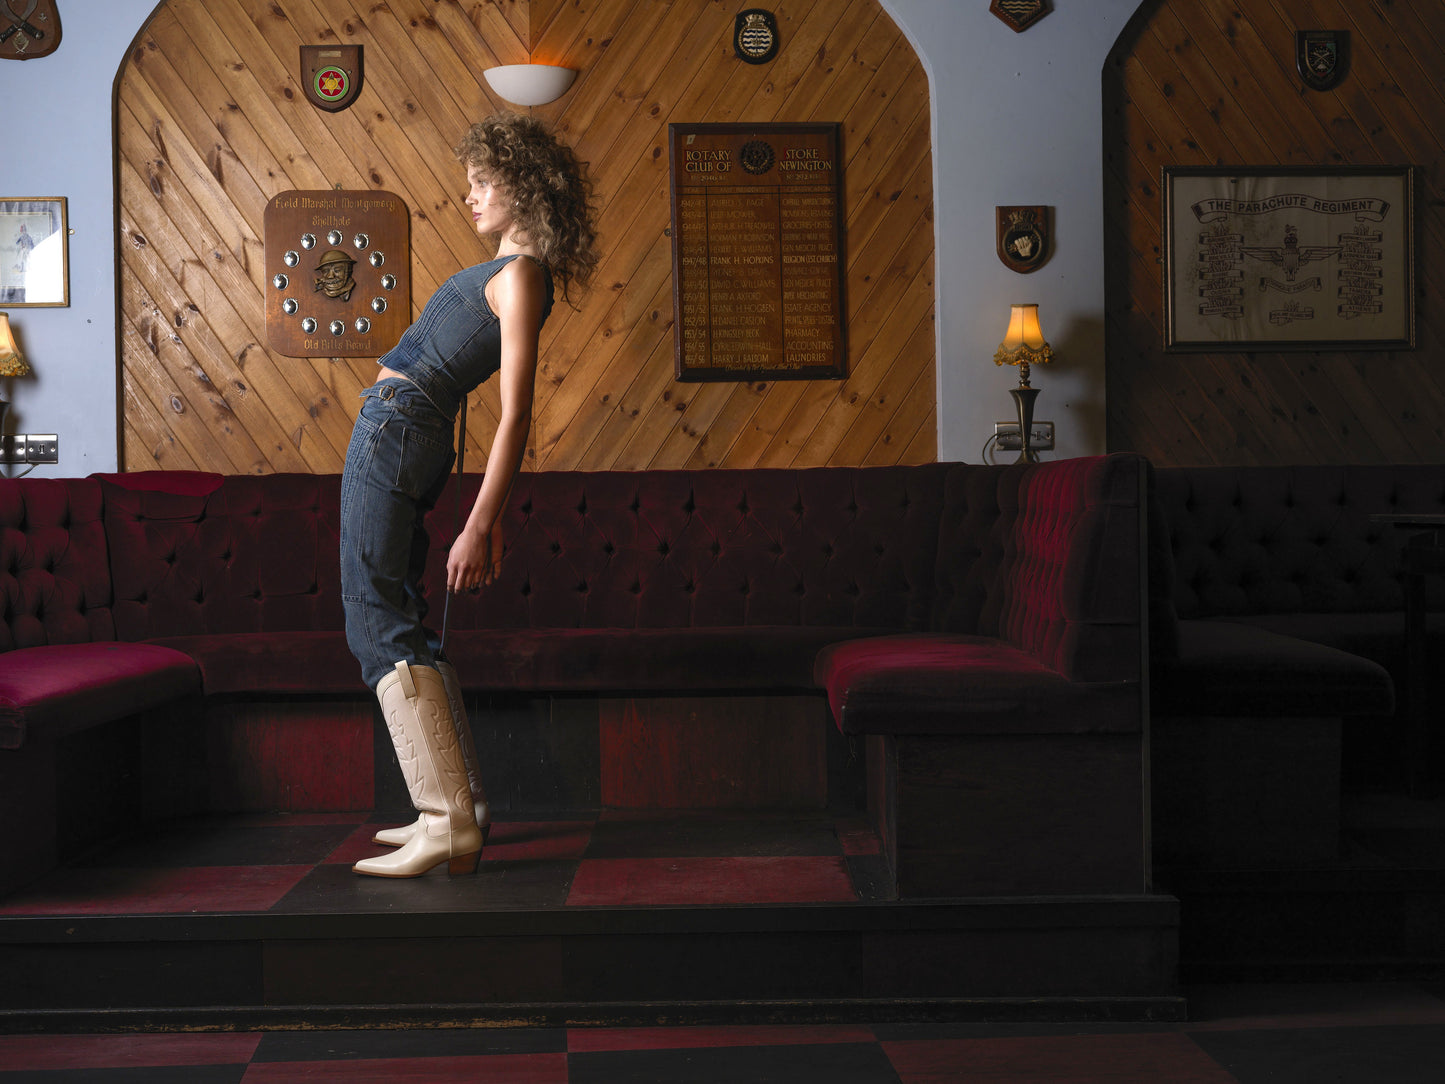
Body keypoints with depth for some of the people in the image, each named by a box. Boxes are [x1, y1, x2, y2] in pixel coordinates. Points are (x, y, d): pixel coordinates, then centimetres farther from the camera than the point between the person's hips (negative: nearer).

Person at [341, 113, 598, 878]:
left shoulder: (521, 276, -12)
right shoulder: (512, 271, 18)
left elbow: (514, 414, -19)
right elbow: (511, 418, 18)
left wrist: (479, 524, -23)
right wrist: (491, 518, 18)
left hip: (395, 431, -10)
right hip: (399, 433, 10)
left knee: (379, 621, -13)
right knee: (394, 615, 12)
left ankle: (448, 826, -15)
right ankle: (459, 805, 15)